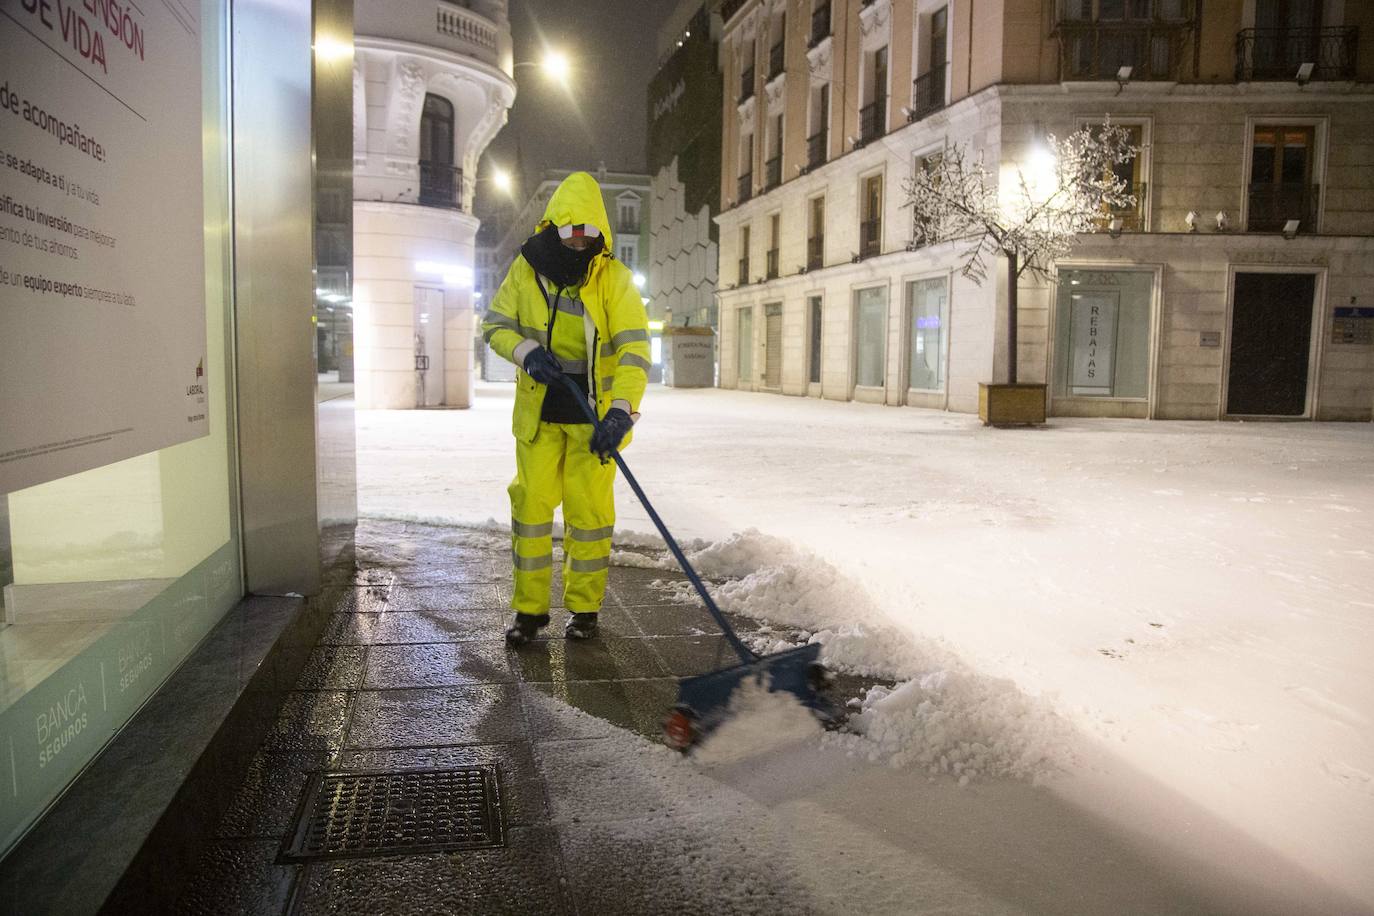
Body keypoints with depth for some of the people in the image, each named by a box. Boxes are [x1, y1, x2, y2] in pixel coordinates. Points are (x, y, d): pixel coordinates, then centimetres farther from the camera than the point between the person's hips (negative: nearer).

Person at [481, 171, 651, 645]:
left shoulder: (615, 279, -10)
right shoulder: (526, 268, -2)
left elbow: (634, 349, -18)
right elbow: (495, 324, 5)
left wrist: (621, 410, -31)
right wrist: (526, 352, -17)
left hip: (595, 415, -2)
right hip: (539, 411, 2)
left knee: (589, 510, 3)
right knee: (531, 503, 3)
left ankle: (584, 607, 18)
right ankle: (529, 608, 15)